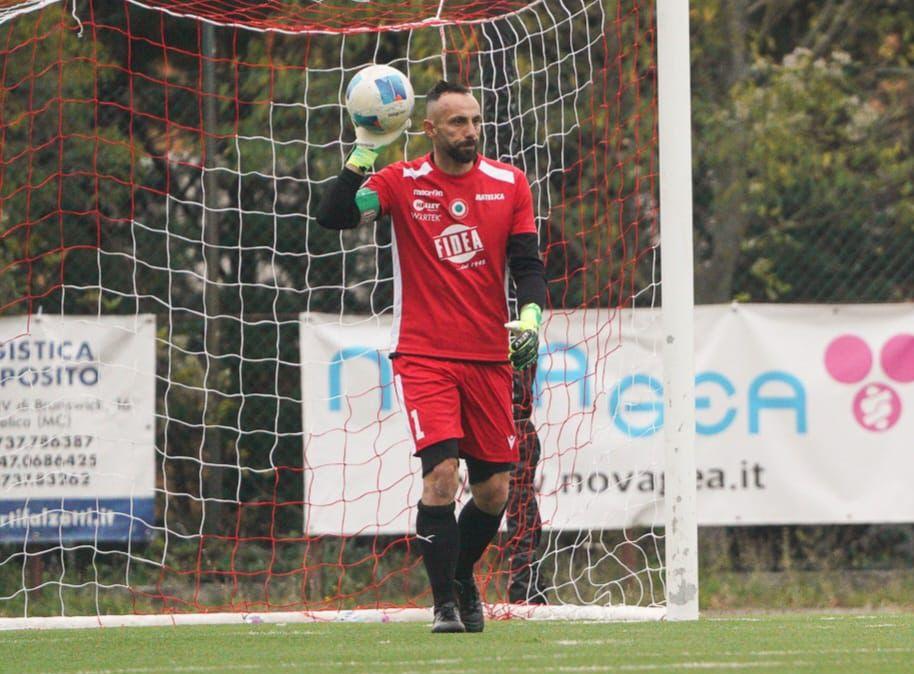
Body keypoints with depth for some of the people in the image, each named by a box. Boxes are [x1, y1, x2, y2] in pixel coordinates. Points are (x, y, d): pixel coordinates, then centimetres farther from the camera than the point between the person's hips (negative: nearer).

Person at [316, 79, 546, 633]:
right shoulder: (402, 183, -2)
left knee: (494, 491, 5)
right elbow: (334, 217, -14)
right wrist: (364, 153, -22)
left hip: (490, 358, 3)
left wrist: (530, 318, -12)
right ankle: (445, 602, -9)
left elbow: (529, 265, 6)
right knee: (441, 473, -19)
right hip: (424, 355, -3)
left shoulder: (510, 184, 5)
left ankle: (462, 576, 33)